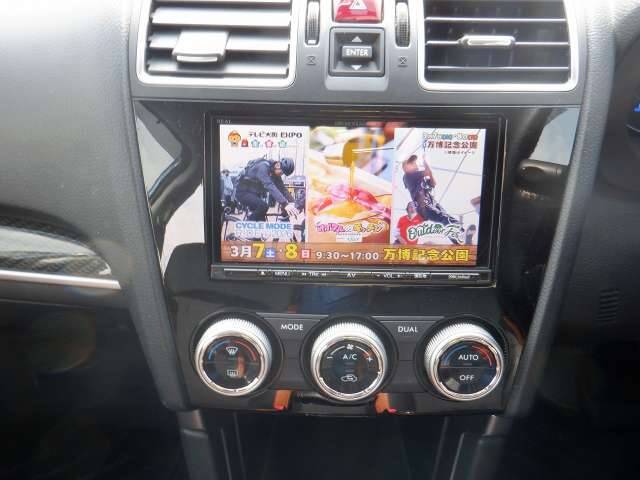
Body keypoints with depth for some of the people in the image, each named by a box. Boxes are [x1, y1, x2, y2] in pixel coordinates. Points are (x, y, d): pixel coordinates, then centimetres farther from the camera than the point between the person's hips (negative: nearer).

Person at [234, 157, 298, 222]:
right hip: (243, 192, -9)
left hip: (254, 193, 9)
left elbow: (282, 188, 0)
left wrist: (291, 202, -16)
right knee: (263, 206, -28)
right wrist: (285, 204, -51)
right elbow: (270, 186, -42)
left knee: (260, 219, 3)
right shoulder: (263, 167, -29)